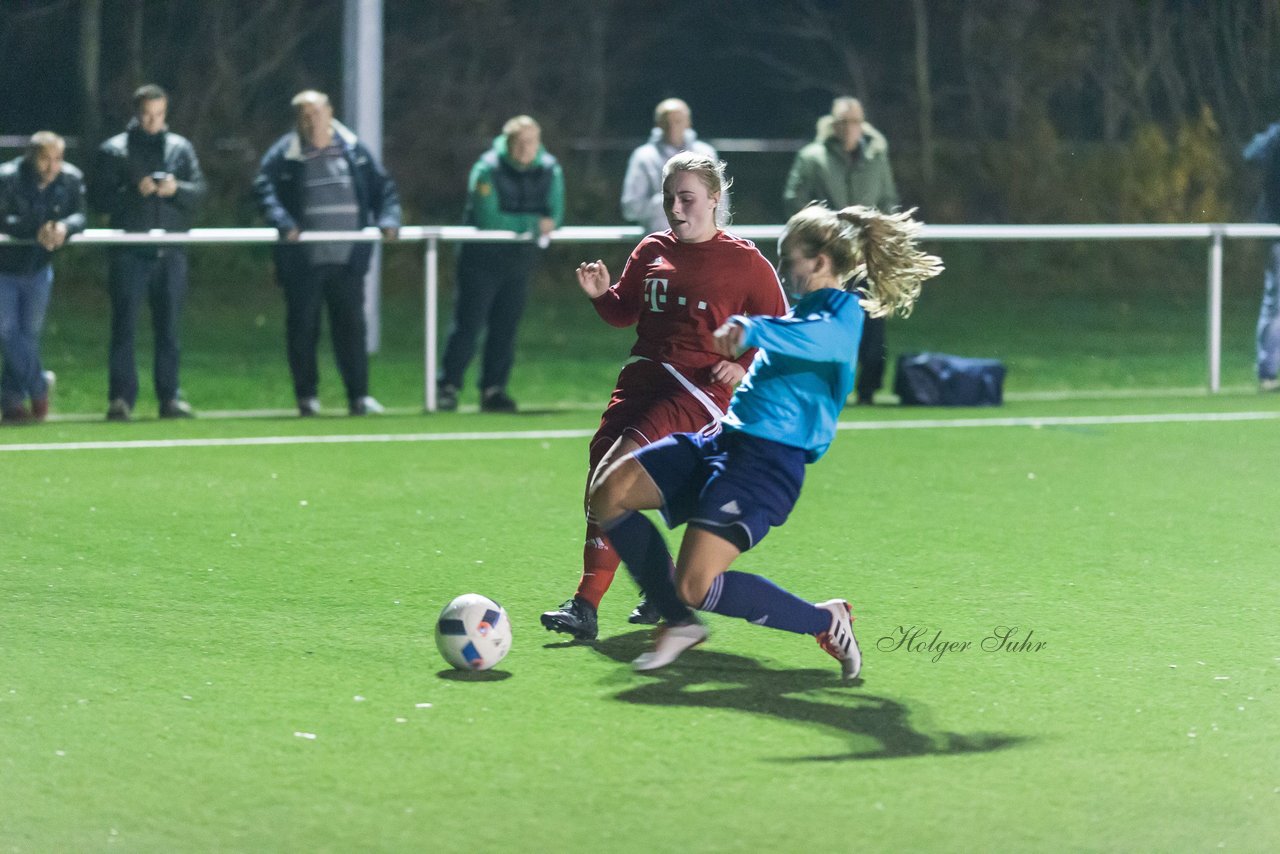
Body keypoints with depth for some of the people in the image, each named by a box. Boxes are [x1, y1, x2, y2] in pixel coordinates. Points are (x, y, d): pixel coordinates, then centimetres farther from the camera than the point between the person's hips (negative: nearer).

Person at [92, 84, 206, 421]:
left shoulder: (181, 148, 12)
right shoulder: (114, 150, 4)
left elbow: (199, 189, 5)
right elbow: (98, 196, -2)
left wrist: (176, 189, -15)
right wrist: (133, 191, -15)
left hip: (170, 252, 2)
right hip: (129, 253, -2)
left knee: (168, 327, 6)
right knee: (124, 326, -5)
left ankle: (170, 396, 11)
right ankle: (121, 398, -4)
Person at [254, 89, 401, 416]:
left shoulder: (353, 150, 9)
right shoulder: (283, 154, -1)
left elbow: (383, 187, 13)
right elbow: (264, 190, -10)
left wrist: (388, 218, -3)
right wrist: (283, 222, -25)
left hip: (348, 258, 2)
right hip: (302, 262, -2)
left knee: (351, 325, 3)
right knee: (303, 328, 3)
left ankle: (359, 395, 7)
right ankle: (307, 397, 12)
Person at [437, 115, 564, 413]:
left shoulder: (550, 170, 1)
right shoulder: (488, 169, -15)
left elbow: (555, 217, -1)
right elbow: (488, 219, -21)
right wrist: (532, 223, -18)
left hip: (521, 261, 5)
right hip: (482, 258, -5)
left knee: (505, 327, 5)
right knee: (468, 324, -6)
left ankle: (494, 390, 10)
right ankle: (447, 386, 0)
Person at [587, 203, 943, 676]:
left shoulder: (845, 309, -9)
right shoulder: (804, 310, 20)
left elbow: (824, 338, -33)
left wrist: (752, 330, -44)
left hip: (768, 461, -10)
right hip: (724, 441, 10)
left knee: (696, 586, -19)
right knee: (610, 493, -3)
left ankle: (826, 621, 2)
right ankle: (678, 621, 6)